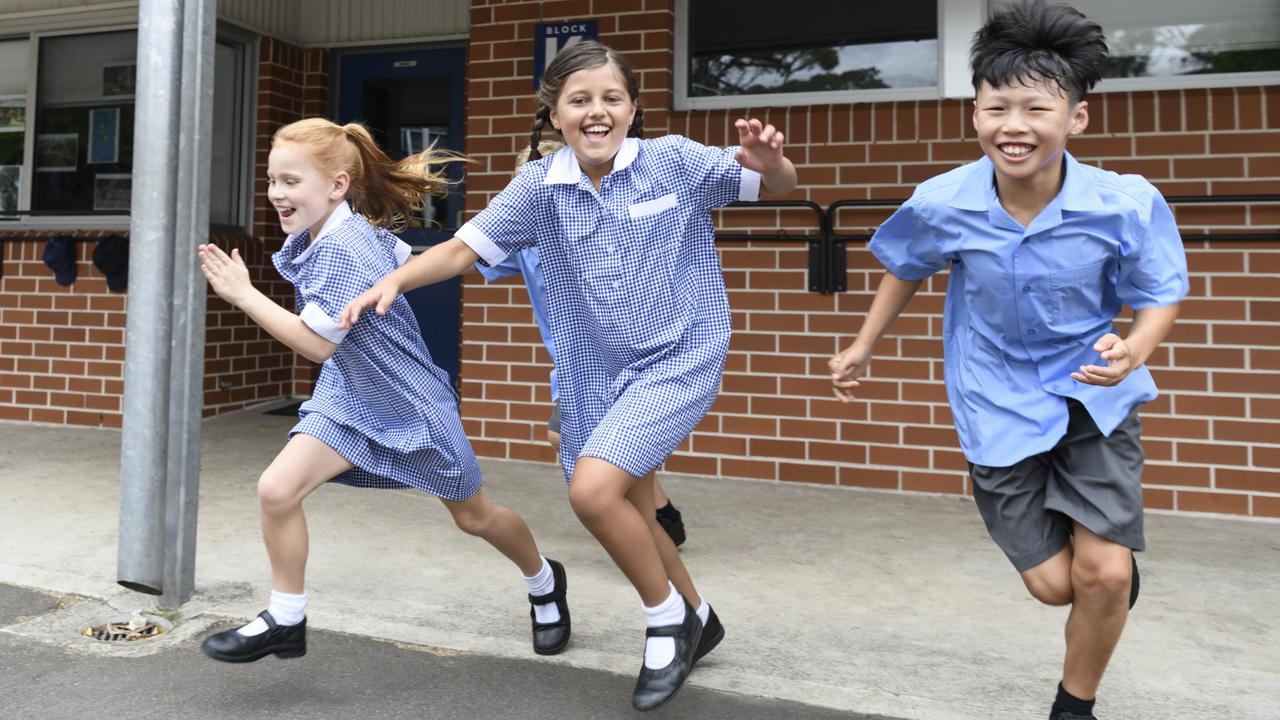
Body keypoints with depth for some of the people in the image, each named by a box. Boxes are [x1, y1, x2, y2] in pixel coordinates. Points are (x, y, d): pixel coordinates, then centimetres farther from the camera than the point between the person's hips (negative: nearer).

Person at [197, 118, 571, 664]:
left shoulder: (340, 248, -28)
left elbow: (317, 344, -27)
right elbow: (407, 259, 13)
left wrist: (243, 295, -24)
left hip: (411, 403, -7)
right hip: (349, 397, 7)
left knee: (474, 516, 12)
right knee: (276, 489, -11)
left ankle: (545, 584, 40)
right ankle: (286, 620, 9)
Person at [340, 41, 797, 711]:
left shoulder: (675, 160, -10)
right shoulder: (539, 187, -4)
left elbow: (778, 184, -3)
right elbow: (463, 248, -4)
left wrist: (766, 160, -27)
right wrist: (393, 279, -21)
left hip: (679, 358, -5)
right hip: (595, 373, 5)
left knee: (593, 489, -21)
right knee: (628, 515, 16)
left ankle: (667, 617, 6)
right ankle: (695, 616, 43)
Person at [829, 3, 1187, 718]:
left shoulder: (1127, 204, -20)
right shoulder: (942, 203, -16)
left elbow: (1160, 294, -5)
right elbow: (906, 269, 5)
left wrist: (1135, 349, -27)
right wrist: (863, 348, 11)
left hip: (1095, 398, 0)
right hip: (1001, 405, 1)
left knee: (1103, 572, -8)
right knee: (1054, 583, 0)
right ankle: (1117, 576, 42)